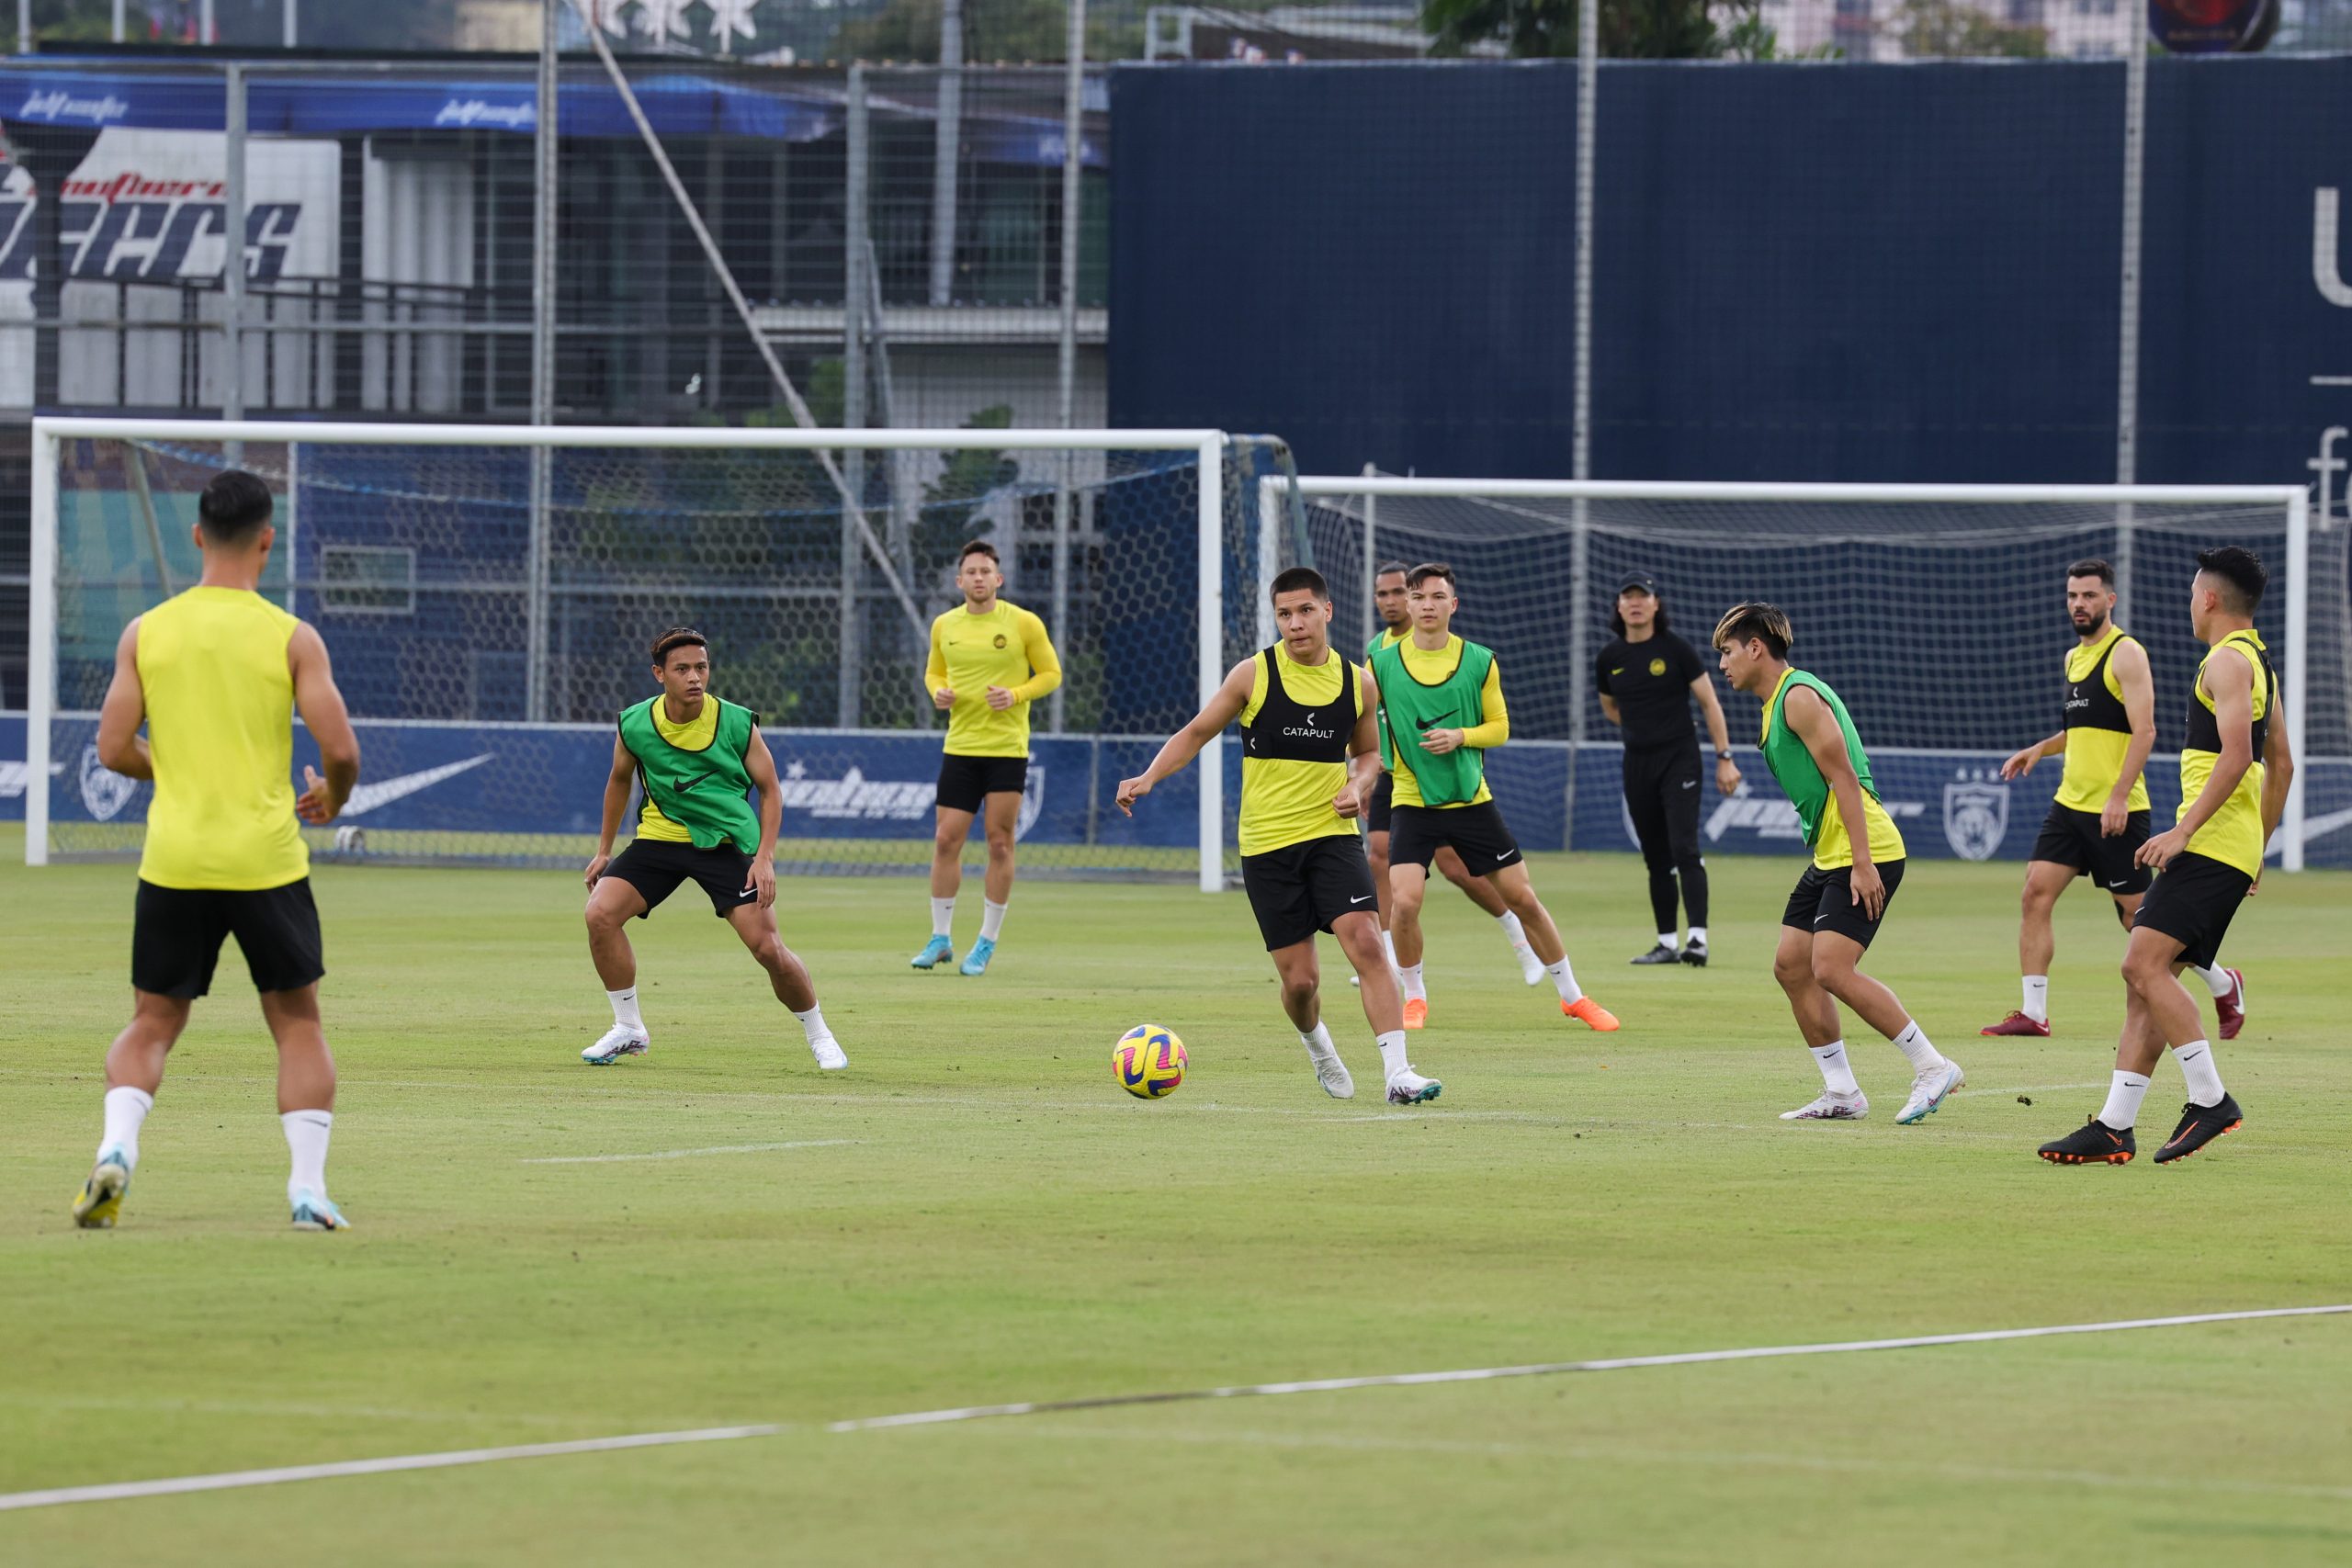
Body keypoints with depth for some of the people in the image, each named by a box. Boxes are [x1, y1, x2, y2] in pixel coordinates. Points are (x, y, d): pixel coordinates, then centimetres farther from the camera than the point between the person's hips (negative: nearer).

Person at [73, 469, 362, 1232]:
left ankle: (116, 1148, -10)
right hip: (267, 859, -2)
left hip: (172, 859, 2)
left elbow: (113, 750, 1)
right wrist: (332, 798, 13)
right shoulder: (293, 638, -5)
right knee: (298, 1024, 12)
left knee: (152, 1023, 14)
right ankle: (308, 1184, 2)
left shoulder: (145, 633, 1)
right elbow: (342, 748, -9)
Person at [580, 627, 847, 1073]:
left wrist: (765, 857, -14)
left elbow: (770, 789, -2)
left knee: (767, 945, -14)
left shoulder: (737, 723, -13)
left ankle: (818, 1034, 10)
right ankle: (629, 1029, -1)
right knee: (601, 913, -18)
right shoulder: (634, 724, -8)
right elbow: (619, 780, 13)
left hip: (726, 843, -2)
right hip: (659, 836, 2)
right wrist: (604, 851, 14)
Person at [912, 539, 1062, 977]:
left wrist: (1015, 695, -14)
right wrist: (938, 692, -2)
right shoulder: (944, 626, 7)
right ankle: (940, 938, 12)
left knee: (1000, 843, -1)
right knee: (946, 840, 0)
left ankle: (987, 944, 8)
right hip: (960, 745, 3)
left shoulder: (1023, 624, -3)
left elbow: (1051, 673, 2)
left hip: (1007, 748, -3)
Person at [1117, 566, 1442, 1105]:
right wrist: (1148, 778, -10)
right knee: (1299, 980, -1)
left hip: (1333, 834, 1)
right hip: (1267, 845, -1)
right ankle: (1316, 1044, 34)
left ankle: (1398, 1073, -21)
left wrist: (1359, 784, -2)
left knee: (1366, 942, -20)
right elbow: (1197, 732, 5)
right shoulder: (1254, 675, -4)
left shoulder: (1358, 683, 3)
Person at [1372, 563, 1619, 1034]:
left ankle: (1572, 996, 19)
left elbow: (1500, 727, 5)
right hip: (1412, 802, -1)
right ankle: (1414, 997, 7)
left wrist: (1460, 736, -14)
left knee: (1522, 897, 4)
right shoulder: (1383, 664, -2)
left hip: (1471, 799, 1)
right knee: (1404, 901, -19)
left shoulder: (1480, 662, 0)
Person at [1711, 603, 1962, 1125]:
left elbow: (1844, 777, -18)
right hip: (1829, 856, 10)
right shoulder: (1778, 702, 18)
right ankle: (1841, 1093, 9)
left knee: (1832, 969, -18)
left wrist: (1862, 863, -22)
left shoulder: (1800, 696, -13)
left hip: (1864, 853, -10)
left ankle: (1933, 1067, -11)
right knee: (1791, 965, 6)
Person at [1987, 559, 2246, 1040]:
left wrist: (2119, 797, -24)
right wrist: (2040, 749, 14)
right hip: (2070, 803, 8)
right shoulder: (2074, 657, 15)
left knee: (2139, 915, -1)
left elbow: (2143, 731, -17)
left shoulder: (2126, 654, -11)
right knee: (2036, 893, -6)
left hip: (2117, 811, -8)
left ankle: (2224, 986, 17)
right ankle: (2033, 1013, -4)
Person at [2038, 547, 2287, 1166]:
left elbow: (2236, 755, -22)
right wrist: (2256, 853, 30)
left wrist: (2184, 829, -23)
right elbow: (2281, 765, 27)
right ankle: (2113, 1128, 3)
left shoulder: (2228, 660, -10)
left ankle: (2210, 1100, -18)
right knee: (2146, 979, 6)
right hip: (2236, 850, 10)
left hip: (2212, 840, -10)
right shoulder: (2258, 662, 22)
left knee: (2144, 963, -17)